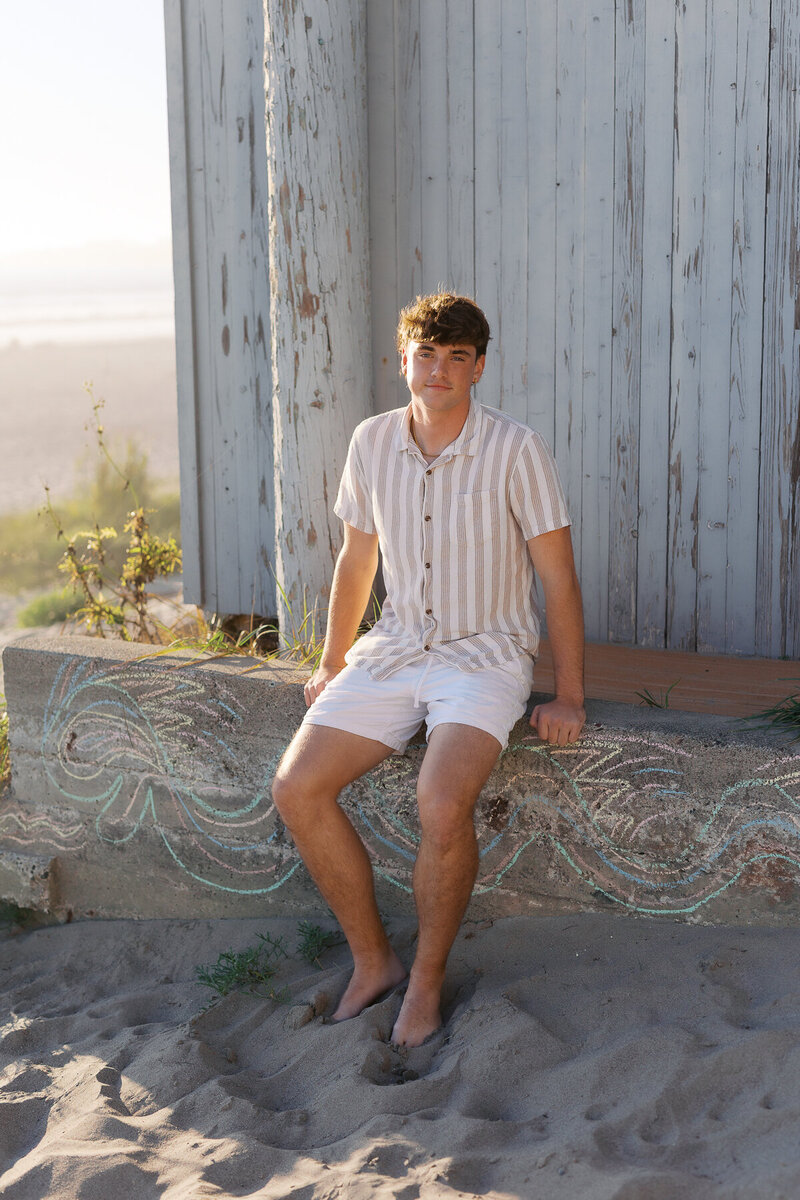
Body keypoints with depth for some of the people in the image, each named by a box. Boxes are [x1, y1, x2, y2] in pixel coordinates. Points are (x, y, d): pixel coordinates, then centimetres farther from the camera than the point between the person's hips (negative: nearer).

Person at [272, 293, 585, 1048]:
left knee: (441, 803, -31)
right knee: (296, 789, -14)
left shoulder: (515, 450, -11)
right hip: (394, 649, 5)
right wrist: (331, 666, 22)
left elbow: (558, 576, -7)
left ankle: (428, 978, -6)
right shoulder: (372, 442, 3)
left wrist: (569, 698, -8)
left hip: (484, 655, -5)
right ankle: (372, 961, 3)